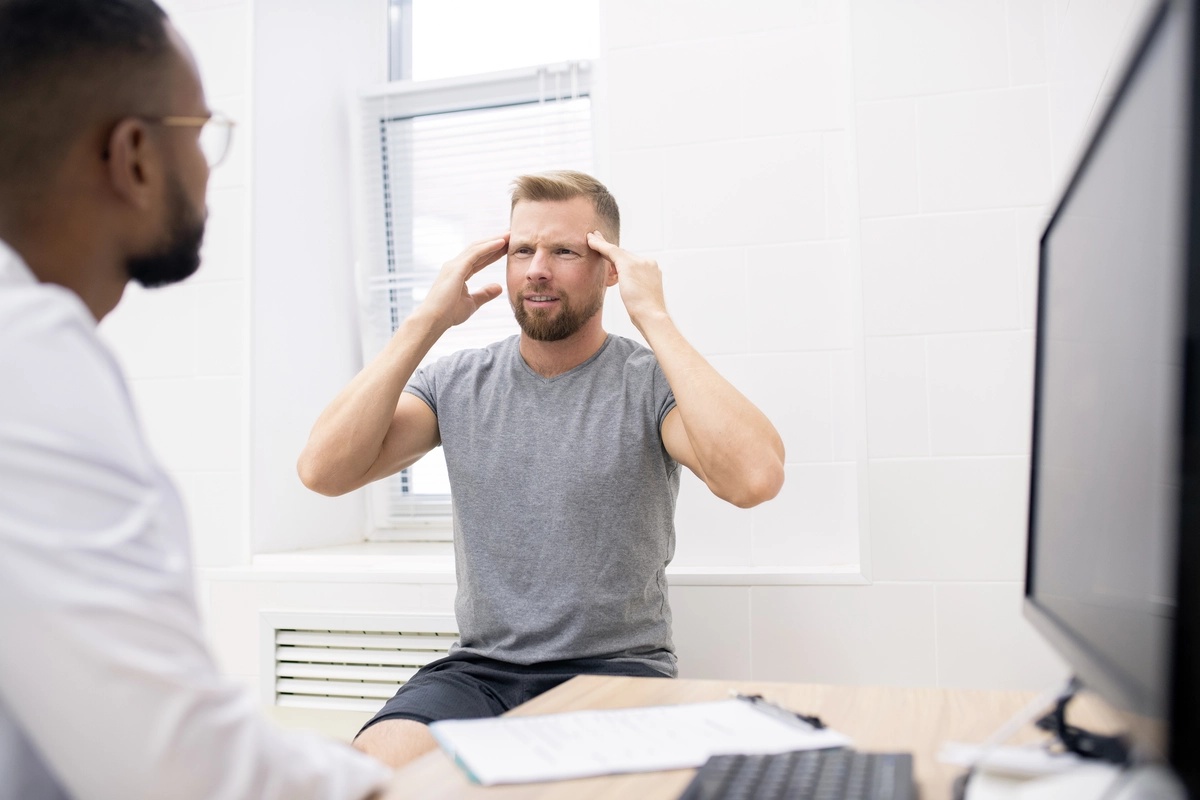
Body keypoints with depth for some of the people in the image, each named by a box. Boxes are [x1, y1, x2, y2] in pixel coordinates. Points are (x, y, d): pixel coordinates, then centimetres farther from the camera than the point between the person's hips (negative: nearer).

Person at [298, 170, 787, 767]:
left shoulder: (651, 383, -5)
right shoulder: (456, 382, 5)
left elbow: (755, 479, -26)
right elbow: (322, 470, -8)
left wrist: (654, 320, -20)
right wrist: (427, 321, -9)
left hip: (617, 667, -2)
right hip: (478, 668, 2)